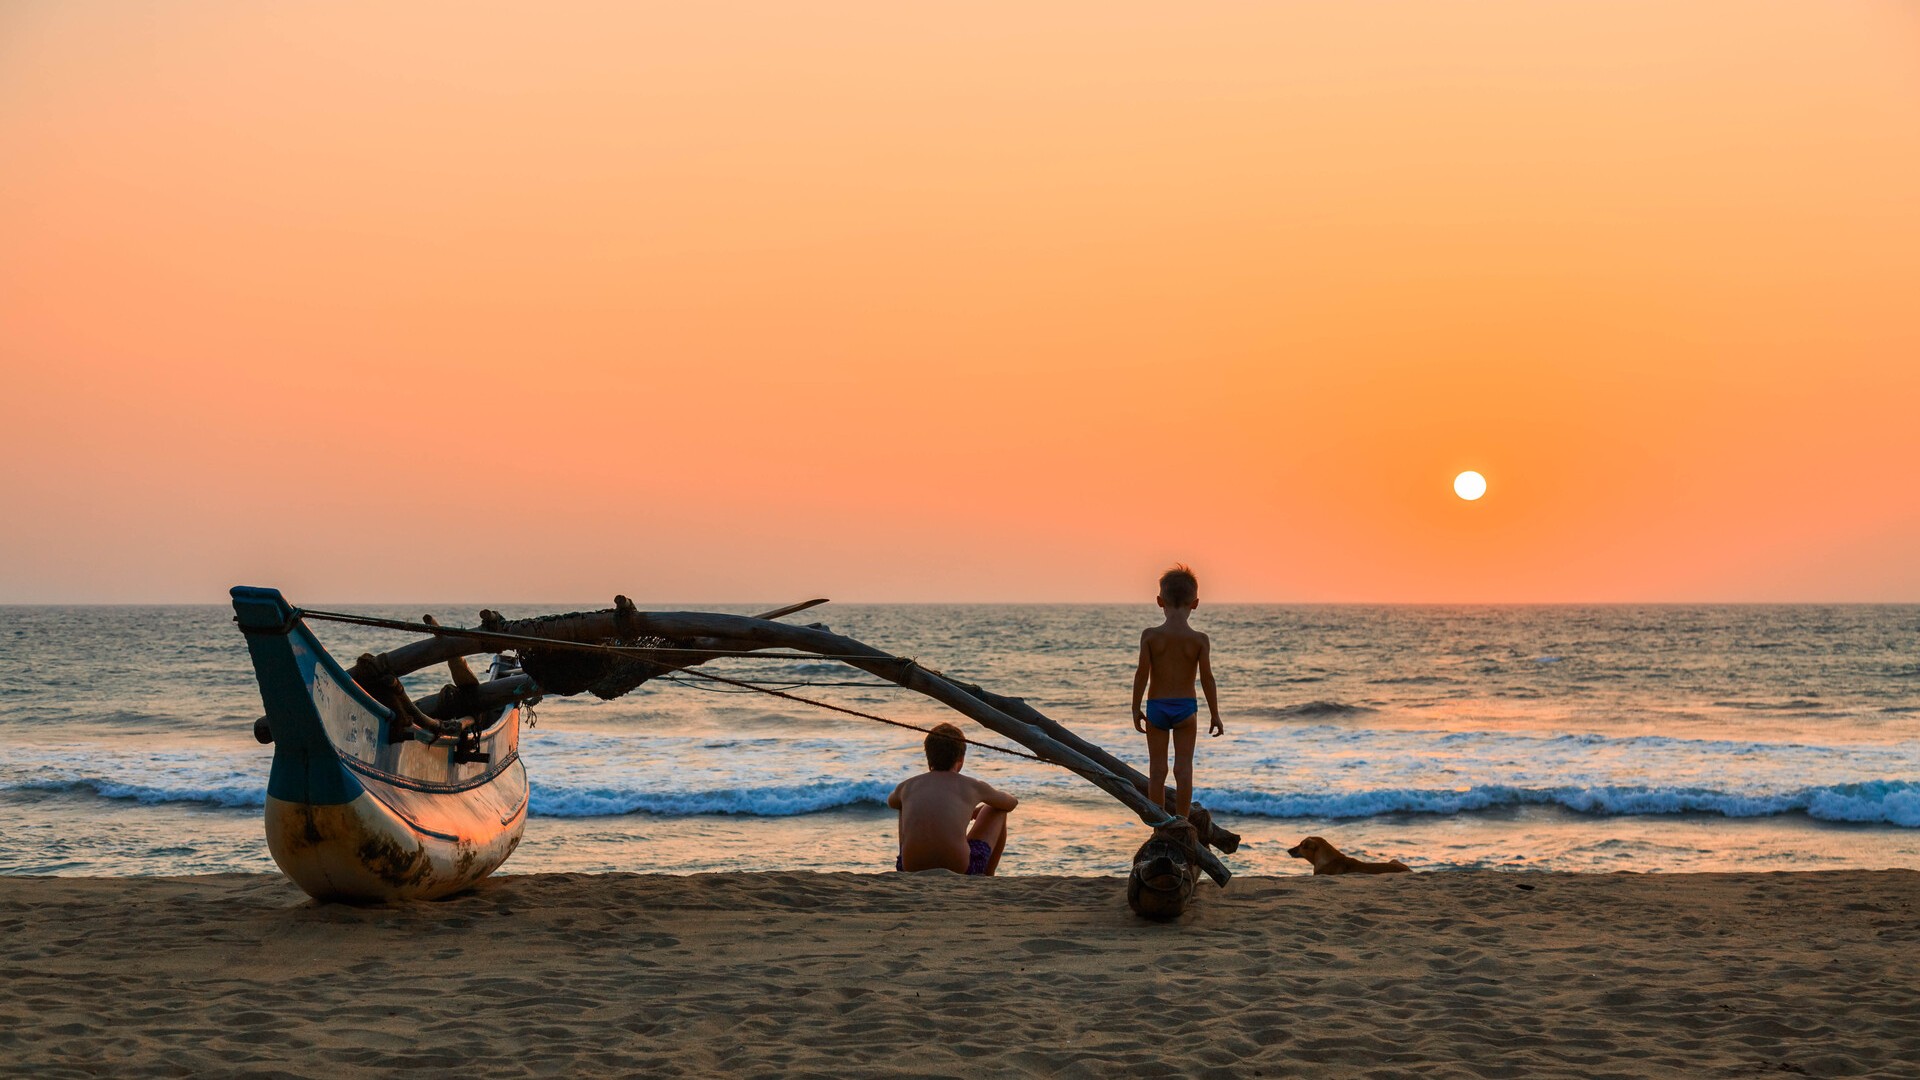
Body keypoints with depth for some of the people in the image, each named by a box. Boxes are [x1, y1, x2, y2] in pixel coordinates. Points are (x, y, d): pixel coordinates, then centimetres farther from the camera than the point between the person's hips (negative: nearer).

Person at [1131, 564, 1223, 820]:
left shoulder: (1150, 635, -8)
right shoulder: (1199, 640, -8)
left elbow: (1142, 673, -10)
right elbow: (1207, 678, -8)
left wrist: (1136, 708, 0)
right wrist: (1215, 714, 1)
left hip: (1156, 706, 0)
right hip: (1186, 706, 0)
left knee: (1157, 768, 7)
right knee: (1184, 766, 5)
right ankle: (1181, 820, 5)